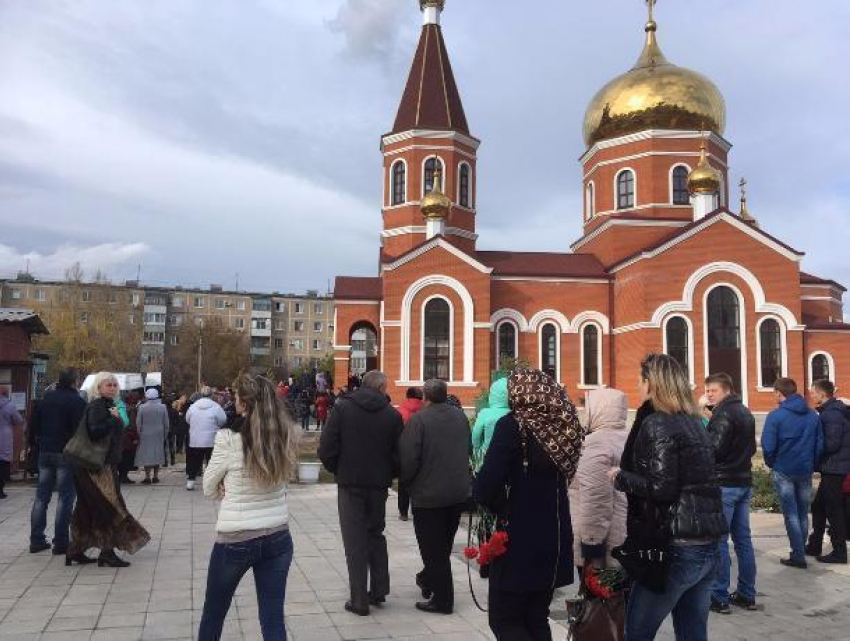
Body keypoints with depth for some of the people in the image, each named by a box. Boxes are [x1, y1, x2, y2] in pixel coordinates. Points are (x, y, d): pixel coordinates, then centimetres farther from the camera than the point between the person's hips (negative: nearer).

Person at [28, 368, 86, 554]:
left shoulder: (46, 399, 8)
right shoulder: (77, 401, -11)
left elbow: (33, 425, 9)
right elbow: (80, 429, -17)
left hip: (45, 452, 6)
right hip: (67, 454, -6)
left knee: (41, 497, 12)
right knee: (66, 497, 0)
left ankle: (36, 540, 16)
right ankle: (61, 542, 0)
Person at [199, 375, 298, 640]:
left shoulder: (228, 439, -16)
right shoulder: (287, 437, -5)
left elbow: (209, 489, -2)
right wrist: (237, 488, 4)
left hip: (235, 541, -3)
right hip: (278, 538, 3)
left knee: (213, 612, 21)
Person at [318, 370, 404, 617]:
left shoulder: (342, 408, -7)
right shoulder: (392, 415, -4)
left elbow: (326, 448, -11)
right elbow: (399, 454, -5)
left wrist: (338, 470, 6)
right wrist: (388, 475, 12)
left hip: (350, 485, -2)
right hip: (379, 485, 2)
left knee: (355, 541, 6)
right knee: (376, 534, 20)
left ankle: (359, 600, 8)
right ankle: (379, 590, 24)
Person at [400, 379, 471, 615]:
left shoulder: (419, 419, -18)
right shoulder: (460, 416, 2)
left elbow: (408, 457, -20)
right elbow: (468, 451, 13)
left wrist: (406, 482, -2)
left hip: (428, 494, -7)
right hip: (459, 491, 7)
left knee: (433, 548, 4)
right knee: (444, 544, 22)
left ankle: (443, 599, 9)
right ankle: (430, 579, 39)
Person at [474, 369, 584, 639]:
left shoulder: (513, 425, -13)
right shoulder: (562, 427, 3)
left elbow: (485, 487, -19)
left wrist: (501, 508, 0)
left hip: (518, 540, -6)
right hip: (554, 539, 6)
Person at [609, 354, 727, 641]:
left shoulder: (657, 424, -12)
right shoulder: (694, 422, 13)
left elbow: (660, 487, -20)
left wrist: (620, 477, -5)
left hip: (674, 548, -8)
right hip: (706, 545, 8)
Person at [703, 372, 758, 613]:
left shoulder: (723, 414, -13)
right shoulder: (745, 412, 15)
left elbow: (714, 448, -21)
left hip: (724, 484, -9)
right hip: (744, 482, 9)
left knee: (718, 541, -4)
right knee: (743, 539, 12)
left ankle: (719, 597, -2)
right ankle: (747, 595, 18)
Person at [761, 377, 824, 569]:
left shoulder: (775, 416, -13)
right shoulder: (813, 415, 1)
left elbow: (768, 446, -15)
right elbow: (820, 445, 2)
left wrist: (771, 463, 3)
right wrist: (812, 465, 14)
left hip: (784, 471, -4)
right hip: (805, 471, 4)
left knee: (791, 514, 3)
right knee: (803, 513, 15)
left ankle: (798, 556, 3)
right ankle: (800, 551, 23)